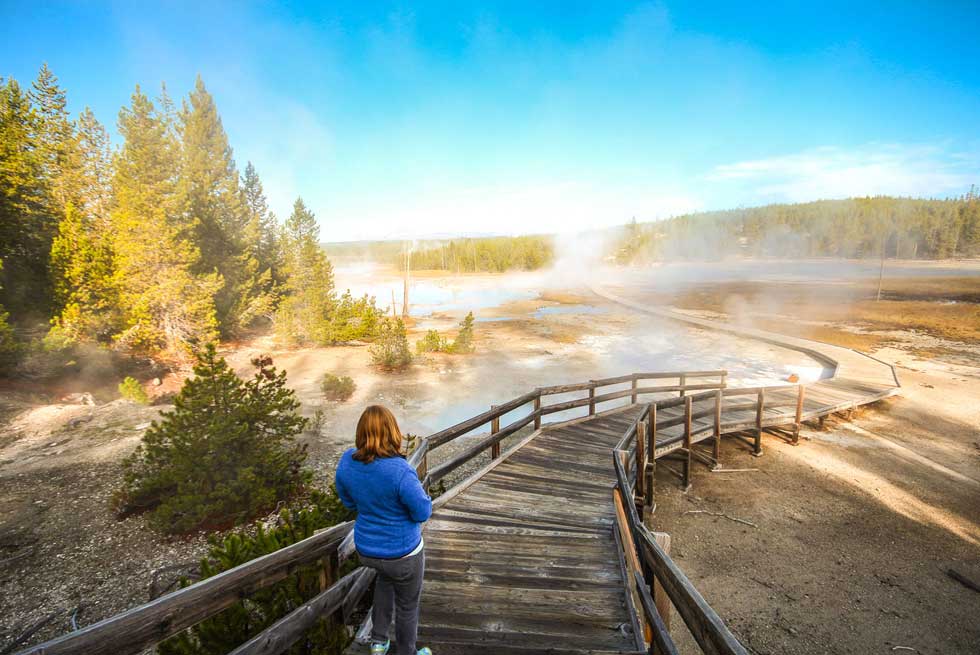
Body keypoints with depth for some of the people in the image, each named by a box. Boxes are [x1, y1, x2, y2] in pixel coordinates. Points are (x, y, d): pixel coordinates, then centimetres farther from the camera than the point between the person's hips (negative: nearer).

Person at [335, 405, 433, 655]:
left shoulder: (346, 462, -15)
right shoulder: (399, 470, -34)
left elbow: (349, 502, 2)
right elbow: (423, 512, -22)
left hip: (367, 549, 6)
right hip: (402, 552, -5)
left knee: (386, 574, 38)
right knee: (407, 605, 23)